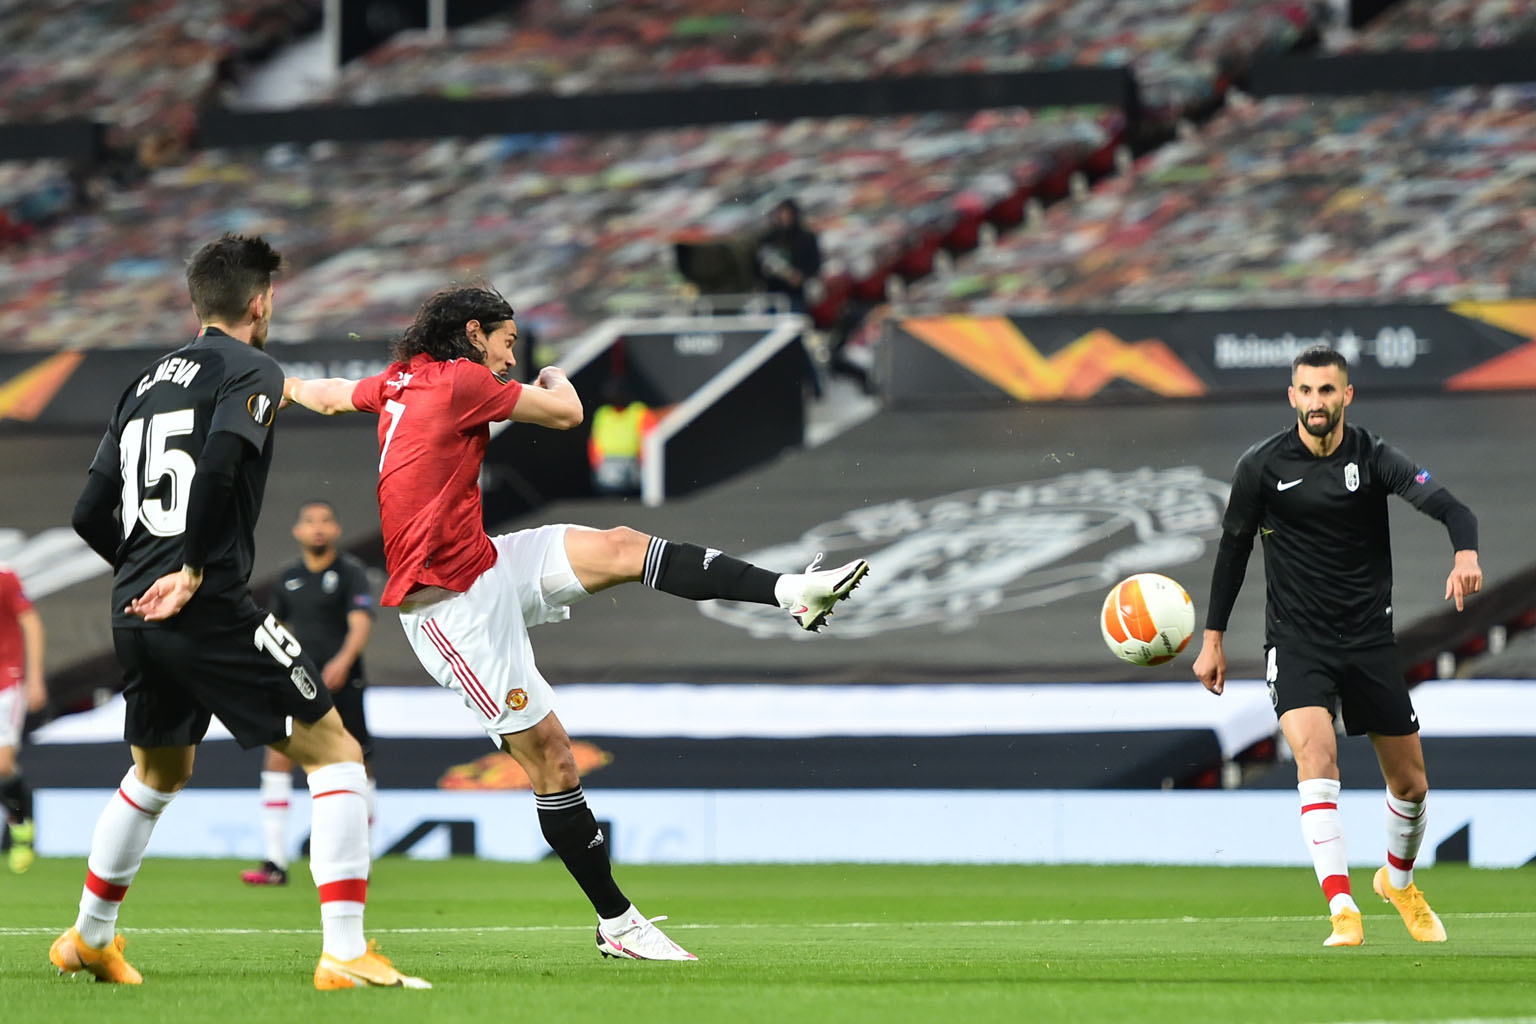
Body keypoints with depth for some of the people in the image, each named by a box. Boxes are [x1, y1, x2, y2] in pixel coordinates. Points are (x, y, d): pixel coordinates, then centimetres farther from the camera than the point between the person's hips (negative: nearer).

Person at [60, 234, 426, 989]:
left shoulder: (146, 383, 17)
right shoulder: (251, 370, -3)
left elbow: (90, 514, 16)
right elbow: (220, 464, -22)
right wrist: (193, 571, -17)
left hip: (134, 612, 8)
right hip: (211, 609, -8)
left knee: (157, 773, 29)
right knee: (335, 755, -2)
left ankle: (89, 939, 41)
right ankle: (344, 953, -12)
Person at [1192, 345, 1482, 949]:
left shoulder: (1374, 458, -6)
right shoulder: (1262, 466, -4)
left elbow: (1448, 506, -19)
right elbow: (1234, 547, 8)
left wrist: (1465, 553, -41)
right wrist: (1213, 638, 8)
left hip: (1369, 640, 2)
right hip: (1296, 643, -2)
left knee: (1410, 783, 8)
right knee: (1316, 762, -24)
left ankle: (1398, 881, 39)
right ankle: (1343, 914, -28)